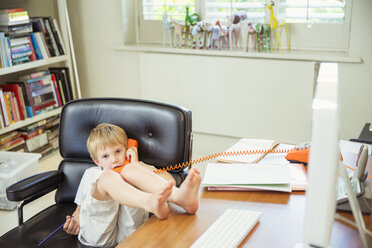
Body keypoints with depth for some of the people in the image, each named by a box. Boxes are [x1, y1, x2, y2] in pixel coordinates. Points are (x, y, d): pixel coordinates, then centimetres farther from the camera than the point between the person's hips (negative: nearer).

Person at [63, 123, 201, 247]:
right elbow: (81, 206, 32)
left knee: (129, 170, -18)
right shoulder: (91, 174, 32)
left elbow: (168, 180, 10)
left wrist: (136, 163, 10)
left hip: (127, 229, 0)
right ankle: (150, 202, -58)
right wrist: (74, 221, 10)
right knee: (108, 176, -24)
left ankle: (179, 196, -47)